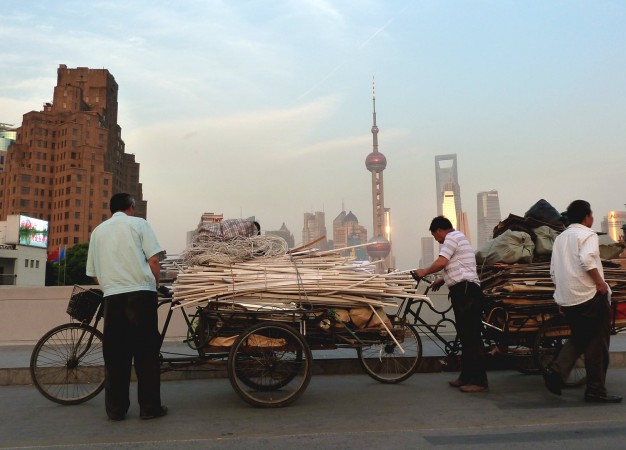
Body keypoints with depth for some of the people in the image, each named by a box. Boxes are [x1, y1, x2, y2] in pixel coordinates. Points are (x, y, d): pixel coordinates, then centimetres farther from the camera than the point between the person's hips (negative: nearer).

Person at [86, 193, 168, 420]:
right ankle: (149, 406, 6)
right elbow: (153, 259, -4)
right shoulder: (138, 223, 5)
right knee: (146, 352, 3)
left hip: (112, 297, 3)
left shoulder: (98, 231, 17)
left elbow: (94, 272, 16)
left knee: (115, 355, 9)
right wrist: (155, 284, 9)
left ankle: (116, 409, 13)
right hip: (141, 293, -3)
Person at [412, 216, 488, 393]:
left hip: (465, 291, -11)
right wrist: (442, 280, 28)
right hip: (463, 291, 11)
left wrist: (424, 272, -2)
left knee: (471, 337, -10)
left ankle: (479, 381, -7)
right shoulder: (458, 238, 25)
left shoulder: (452, 236, -6)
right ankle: (466, 376, 20)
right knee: (465, 336, 13)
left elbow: (441, 262, -16)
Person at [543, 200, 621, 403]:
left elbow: (553, 271, 17)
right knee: (597, 342, 4)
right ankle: (595, 390, 9)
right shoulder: (587, 234, -5)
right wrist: (600, 282, -15)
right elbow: (587, 259, -24)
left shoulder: (559, 238, 18)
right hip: (589, 295, -7)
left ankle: (556, 369, -2)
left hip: (565, 299, 7)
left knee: (579, 338, 18)